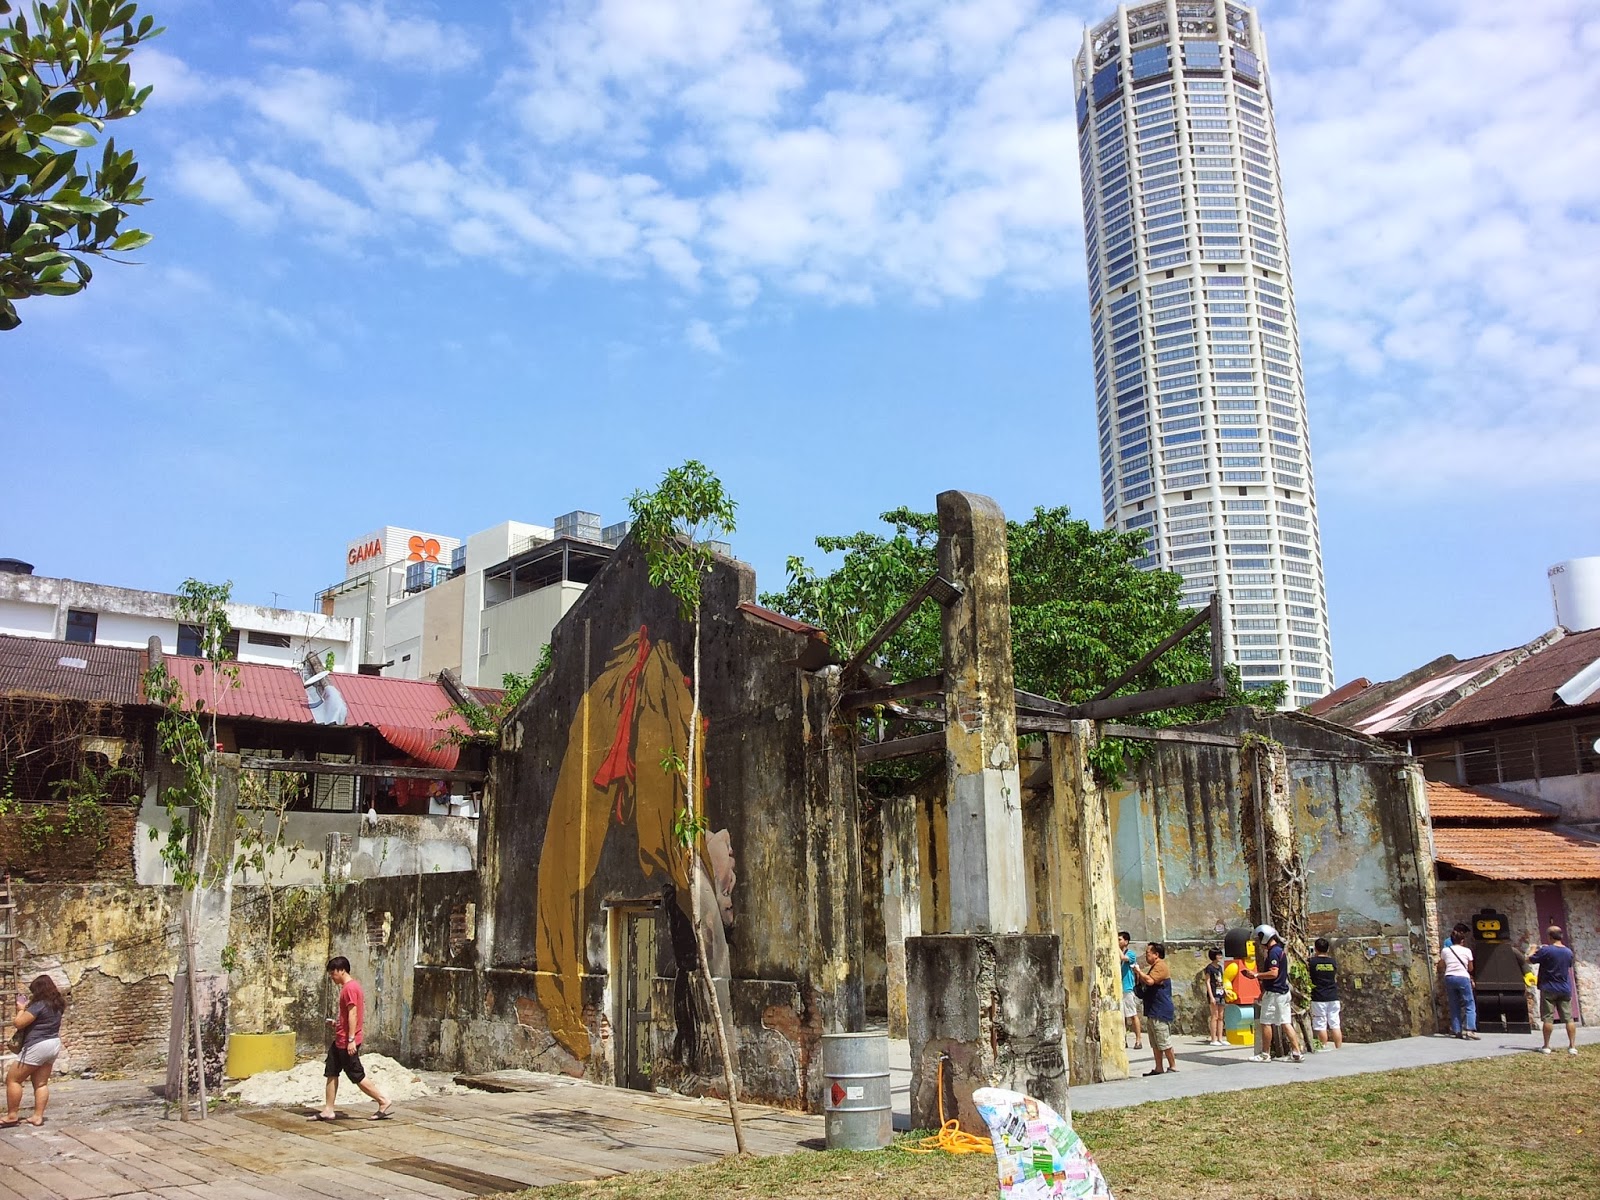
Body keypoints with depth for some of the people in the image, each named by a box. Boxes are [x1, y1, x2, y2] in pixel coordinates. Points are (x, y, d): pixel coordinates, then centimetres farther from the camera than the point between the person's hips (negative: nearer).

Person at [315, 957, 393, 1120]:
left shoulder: (350, 988, -17)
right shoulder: (349, 987, 15)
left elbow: (353, 1014, -22)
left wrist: (351, 1039, -24)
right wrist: (336, 1023, 14)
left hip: (346, 1041, -10)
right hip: (340, 1040, 10)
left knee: (357, 1076, -5)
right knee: (331, 1072, 10)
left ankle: (384, 1102, 0)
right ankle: (328, 1110, 14)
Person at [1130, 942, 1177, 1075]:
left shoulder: (1160, 966, -14)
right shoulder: (1155, 967, 21)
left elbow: (1150, 981, -28)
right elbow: (1144, 984, 26)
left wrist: (1139, 971, -13)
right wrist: (1138, 974, 11)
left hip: (1160, 1012, -11)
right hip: (1153, 1012, 11)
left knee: (1164, 1042, -6)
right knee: (1155, 1044, 11)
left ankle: (1173, 1066, 1)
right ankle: (1159, 1069, 15)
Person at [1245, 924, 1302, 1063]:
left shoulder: (1273, 952, -16)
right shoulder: (1281, 950, 15)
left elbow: (1273, 973, -24)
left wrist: (1256, 975, -16)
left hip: (1273, 993, -9)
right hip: (1284, 991, 9)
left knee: (1266, 1023, -1)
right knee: (1285, 1022, 9)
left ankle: (1265, 1054, 5)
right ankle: (1296, 1052, 7)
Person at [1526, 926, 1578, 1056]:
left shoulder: (1546, 951, -15)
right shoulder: (1568, 952, 2)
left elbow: (1529, 960, -6)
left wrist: (1533, 950, 15)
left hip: (1549, 989, -4)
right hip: (1565, 990, 4)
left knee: (1548, 1018, 0)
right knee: (1568, 1018, 6)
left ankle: (1546, 1046, 4)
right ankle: (1572, 1046, 4)